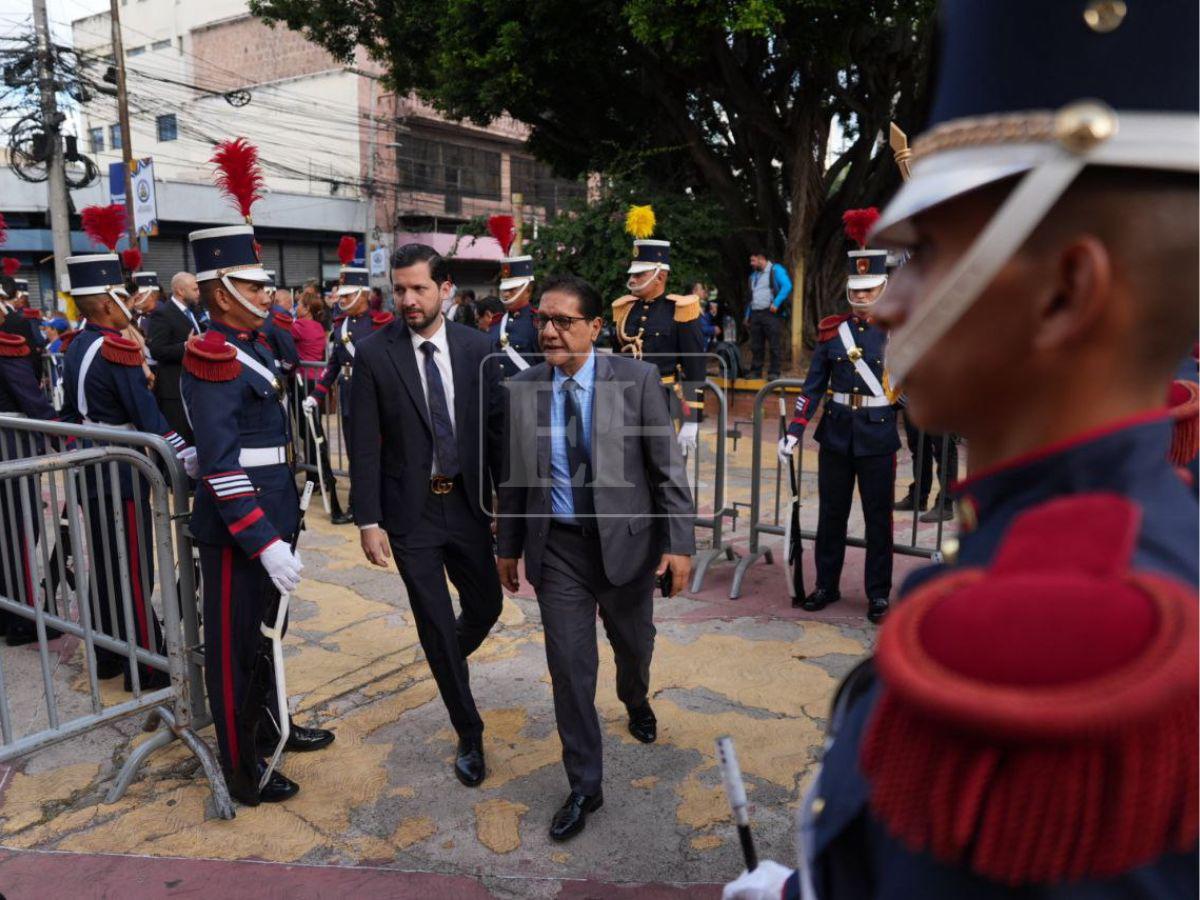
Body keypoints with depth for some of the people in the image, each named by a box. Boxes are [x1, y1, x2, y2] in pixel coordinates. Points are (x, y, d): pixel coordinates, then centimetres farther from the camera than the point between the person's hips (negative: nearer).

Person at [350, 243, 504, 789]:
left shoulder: (476, 348, -2)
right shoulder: (374, 354, -8)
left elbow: (496, 427, 2)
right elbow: (364, 445, -7)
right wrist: (368, 521, -10)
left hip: (467, 502, 3)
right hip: (410, 510, -2)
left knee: (486, 606, 14)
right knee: (435, 623, 5)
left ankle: (445, 659, 50)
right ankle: (469, 736, 23)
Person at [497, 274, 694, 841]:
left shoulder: (636, 379, -10)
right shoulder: (521, 389, -4)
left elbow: (667, 467, -8)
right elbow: (513, 474, 5)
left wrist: (679, 541, -11)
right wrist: (508, 545, 9)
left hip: (626, 540, 0)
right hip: (557, 546, 1)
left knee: (634, 646, 20)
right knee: (569, 667, 2)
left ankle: (636, 704, 57)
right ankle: (584, 787, 21)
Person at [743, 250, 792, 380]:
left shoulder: (776, 270, 0)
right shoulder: (753, 275, 23)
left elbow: (787, 286, -13)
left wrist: (776, 303, -20)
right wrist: (748, 316, 19)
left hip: (772, 313, -7)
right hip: (755, 314, 7)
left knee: (775, 345, -6)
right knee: (755, 346, 7)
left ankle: (774, 372, -4)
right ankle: (755, 371, 13)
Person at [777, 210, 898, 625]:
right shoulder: (831, 329, 3)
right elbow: (813, 385, 3)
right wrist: (794, 431, -2)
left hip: (878, 436, -2)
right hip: (836, 434, 2)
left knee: (878, 517, 7)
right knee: (831, 513, 11)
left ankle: (878, 594, 20)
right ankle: (827, 585, 25)